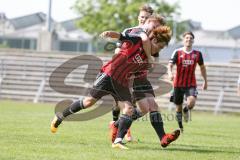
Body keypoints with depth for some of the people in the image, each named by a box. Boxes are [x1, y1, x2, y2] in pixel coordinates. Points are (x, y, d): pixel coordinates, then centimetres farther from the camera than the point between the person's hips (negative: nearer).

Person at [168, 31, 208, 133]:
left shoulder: (197, 54, 2)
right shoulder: (177, 52, -4)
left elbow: (202, 67, 16)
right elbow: (170, 65, -12)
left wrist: (205, 81, 20)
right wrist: (170, 74, -34)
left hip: (191, 84, 0)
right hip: (178, 84, 0)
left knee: (191, 102, -25)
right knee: (178, 107, 8)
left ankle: (186, 110, 12)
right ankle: (180, 127, 29)